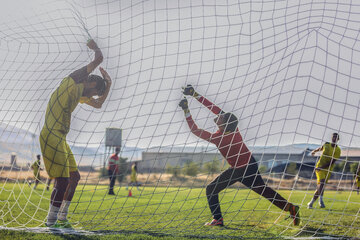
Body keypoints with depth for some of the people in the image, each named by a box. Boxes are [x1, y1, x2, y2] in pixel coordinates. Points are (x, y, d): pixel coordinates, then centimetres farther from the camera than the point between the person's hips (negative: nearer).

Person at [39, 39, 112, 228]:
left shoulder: (80, 94, 23)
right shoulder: (73, 81, -3)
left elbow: (98, 104, 37)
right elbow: (98, 59, -5)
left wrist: (108, 85, 29)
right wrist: (94, 47, 15)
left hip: (60, 138, 10)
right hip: (52, 136, -10)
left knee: (74, 176, 13)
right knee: (62, 180, -12)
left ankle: (61, 217, 18)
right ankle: (52, 220, -6)